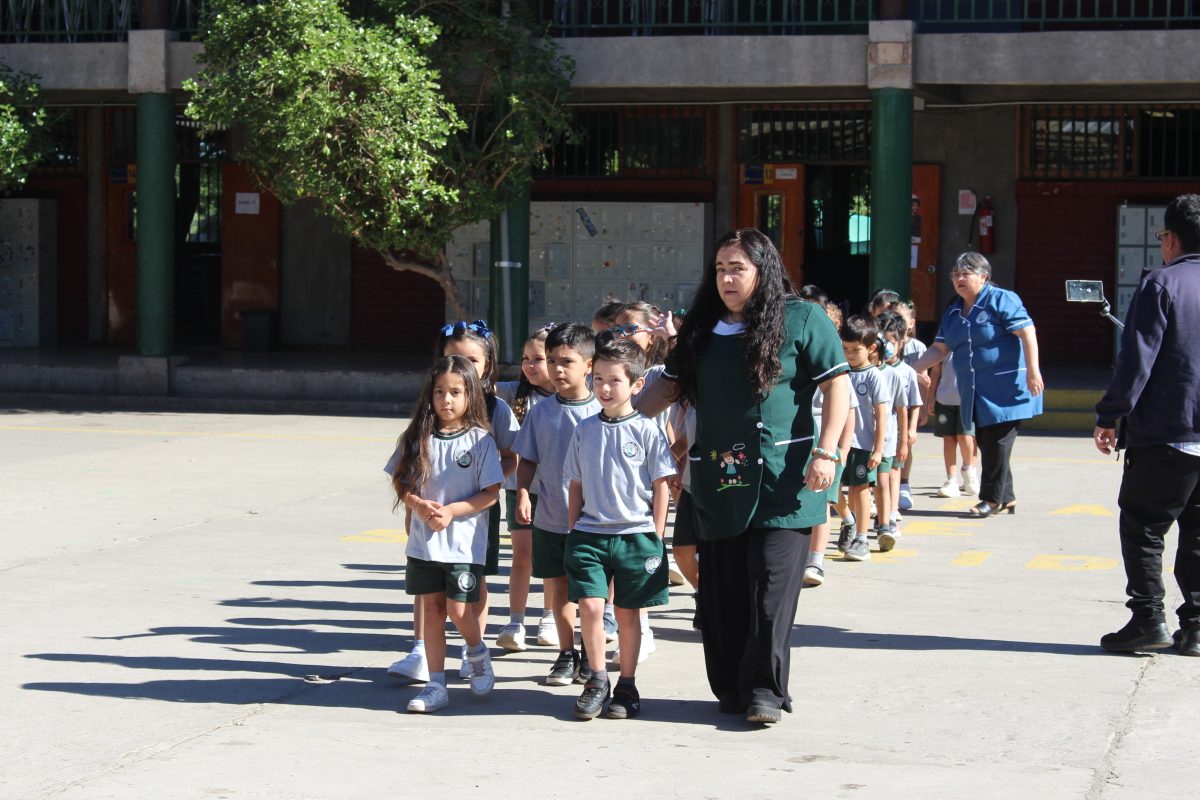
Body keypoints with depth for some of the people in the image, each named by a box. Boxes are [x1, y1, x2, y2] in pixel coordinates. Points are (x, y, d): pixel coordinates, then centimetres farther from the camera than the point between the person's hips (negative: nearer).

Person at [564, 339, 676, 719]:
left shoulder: (647, 430, -3)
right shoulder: (584, 430, 6)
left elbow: (660, 486, 0)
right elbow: (576, 485, 13)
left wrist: (656, 536, -3)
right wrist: (573, 531, 10)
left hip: (636, 534, -2)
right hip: (590, 533, 2)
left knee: (627, 614, 6)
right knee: (590, 606, -9)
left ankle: (626, 685, 18)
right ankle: (597, 679, 7)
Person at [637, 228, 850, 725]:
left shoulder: (801, 319, -1)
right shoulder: (702, 328, 14)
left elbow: (837, 386, -5)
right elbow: (670, 387, 19)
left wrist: (825, 452, -13)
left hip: (781, 481, -5)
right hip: (718, 483, 5)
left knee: (770, 589, -8)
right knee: (721, 593, 6)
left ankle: (765, 689, -1)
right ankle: (731, 688, 17)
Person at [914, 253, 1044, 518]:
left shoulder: (1002, 300, -8)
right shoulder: (953, 312, 15)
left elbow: (1027, 334, -14)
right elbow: (940, 348, 15)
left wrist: (1033, 372, -21)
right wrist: (918, 366, -2)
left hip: (1006, 389, -8)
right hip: (976, 393, 8)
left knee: (997, 443, -7)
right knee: (985, 443, 9)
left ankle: (993, 498, 2)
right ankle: (1006, 498, 19)